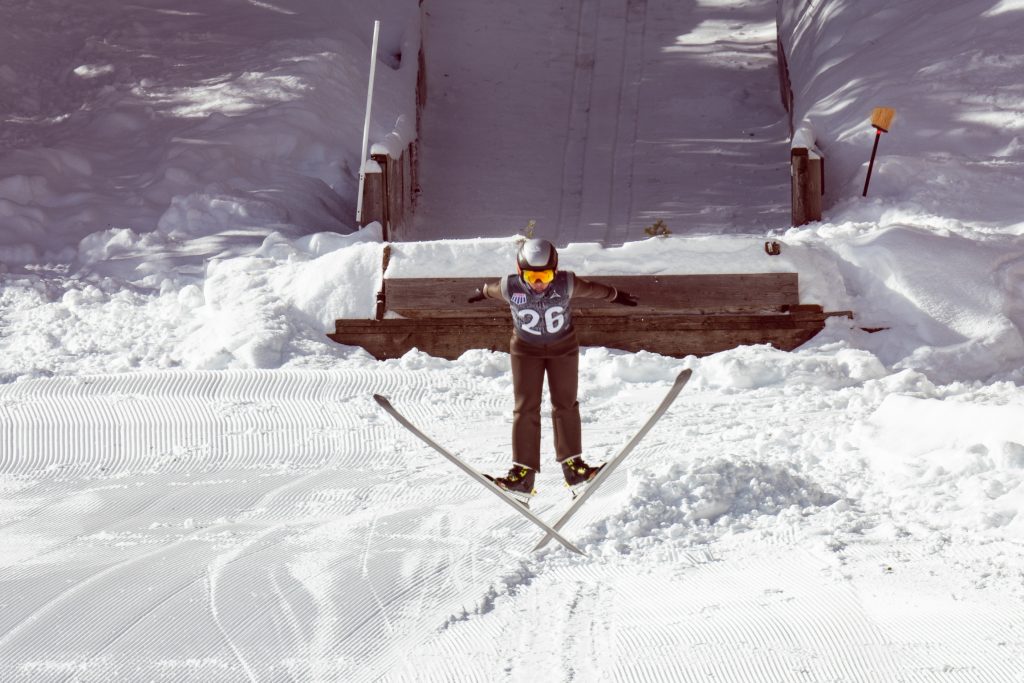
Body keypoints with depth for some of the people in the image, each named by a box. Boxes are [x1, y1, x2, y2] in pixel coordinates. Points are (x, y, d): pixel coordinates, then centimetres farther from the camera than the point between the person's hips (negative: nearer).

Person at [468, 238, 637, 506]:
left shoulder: (567, 284, -25)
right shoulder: (511, 287, -25)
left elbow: (592, 288, -4)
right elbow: (493, 289, 0)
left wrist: (615, 295, 14)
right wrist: (482, 293, 22)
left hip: (563, 348, 0)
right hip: (526, 349, 0)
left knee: (565, 404, -2)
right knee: (526, 408, -7)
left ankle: (573, 466, 3)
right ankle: (522, 474, -10)